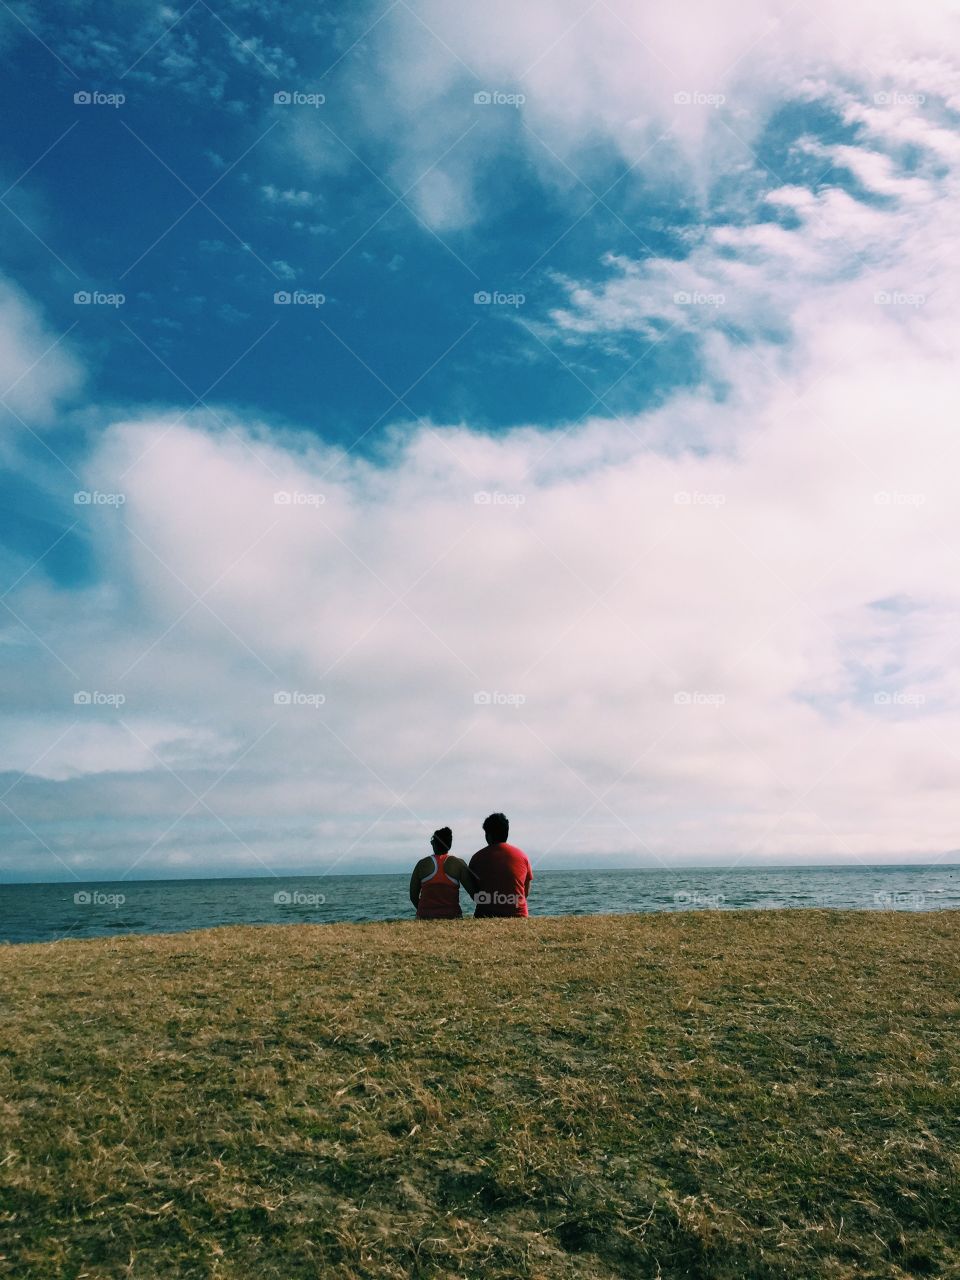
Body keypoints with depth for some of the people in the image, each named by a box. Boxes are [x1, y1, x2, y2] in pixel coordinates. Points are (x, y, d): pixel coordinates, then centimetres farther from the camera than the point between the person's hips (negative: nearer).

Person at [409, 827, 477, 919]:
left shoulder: (422, 864, 5)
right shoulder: (458, 863, 3)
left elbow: (413, 895, 10)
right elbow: (473, 891, -1)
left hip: (425, 916, 1)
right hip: (451, 916, 0)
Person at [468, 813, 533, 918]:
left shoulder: (478, 857, 2)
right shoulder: (522, 856, 6)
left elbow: (473, 894, 10)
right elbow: (526, 892, 13)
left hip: (486, 915, -1)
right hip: (518, 914, 1)